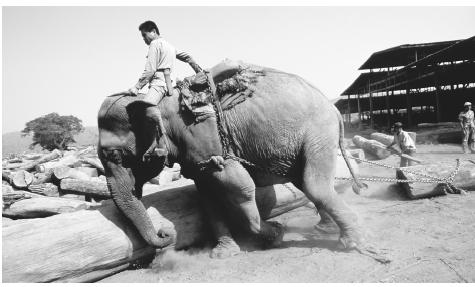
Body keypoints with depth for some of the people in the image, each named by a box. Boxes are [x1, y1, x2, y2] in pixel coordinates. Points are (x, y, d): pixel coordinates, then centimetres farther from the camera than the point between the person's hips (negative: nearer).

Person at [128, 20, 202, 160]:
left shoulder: (155, 43, 2)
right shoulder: (169, 45, 29)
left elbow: (150, 71, -7)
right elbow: (187, 57, 37)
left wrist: (137, 87, -6)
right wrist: (198, 70, 48)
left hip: (160, 82, -11)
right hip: (170, 83, 11)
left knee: (147, 104, -33)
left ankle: (161, 144, -47)